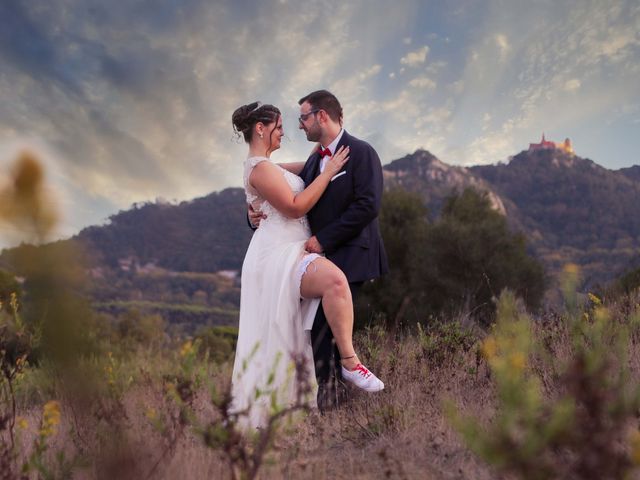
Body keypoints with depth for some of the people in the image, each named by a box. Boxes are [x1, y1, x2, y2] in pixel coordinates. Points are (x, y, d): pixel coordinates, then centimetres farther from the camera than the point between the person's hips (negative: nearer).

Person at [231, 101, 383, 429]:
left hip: (286, 252, 11)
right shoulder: (260, 168, -13)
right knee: (335, 280, -35)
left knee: (278, 336, 14)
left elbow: (301, 168, 34)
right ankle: (350, 362, -33)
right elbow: (295, 206, -17)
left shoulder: (264, 165, 20)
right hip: (280, 254, -11)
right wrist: (329, 171, -14)